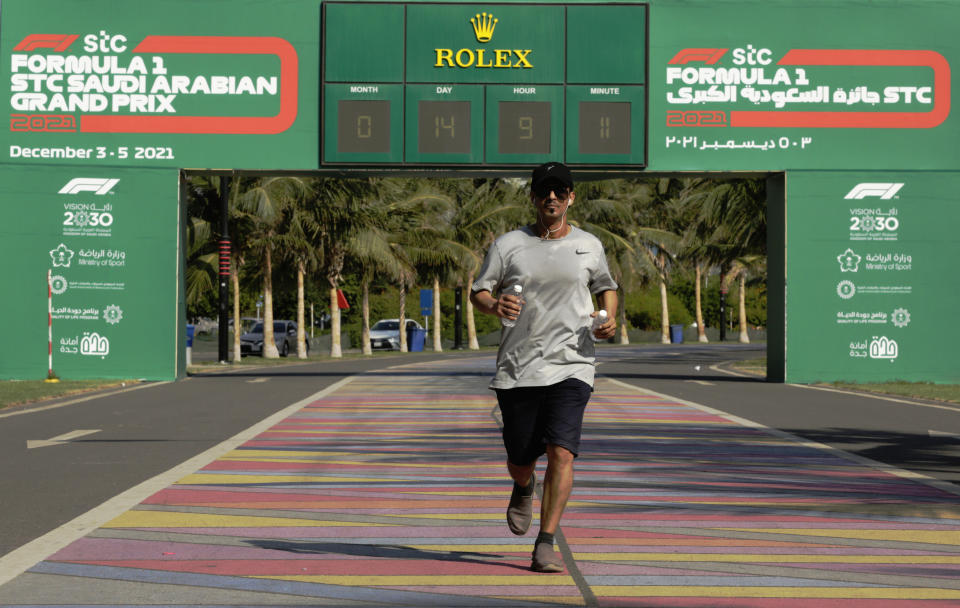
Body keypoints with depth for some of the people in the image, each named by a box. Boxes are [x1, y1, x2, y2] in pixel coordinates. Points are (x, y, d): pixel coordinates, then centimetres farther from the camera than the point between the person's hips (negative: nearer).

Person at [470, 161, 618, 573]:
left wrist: (609, 318, 2)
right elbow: (477, 292, 7)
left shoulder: (588, 246, 9)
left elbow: (606, 287, 24)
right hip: (516, 369, 0)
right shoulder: (508, 245, 4)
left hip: (571, 366, 0)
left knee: (561, 452, -17)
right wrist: (494, 304, -17)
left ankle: (545, 544, -10)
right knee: (519, 460, 7)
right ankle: (524, 488, 46)